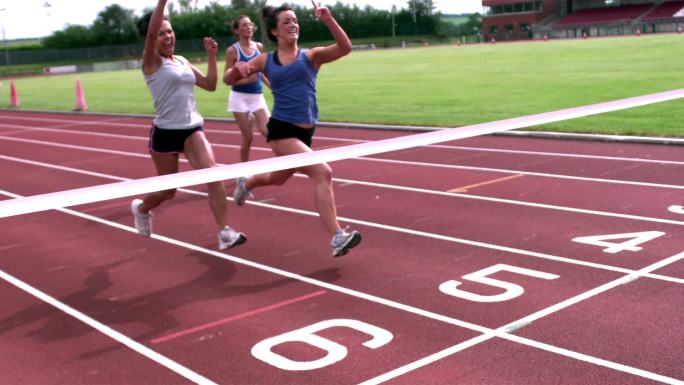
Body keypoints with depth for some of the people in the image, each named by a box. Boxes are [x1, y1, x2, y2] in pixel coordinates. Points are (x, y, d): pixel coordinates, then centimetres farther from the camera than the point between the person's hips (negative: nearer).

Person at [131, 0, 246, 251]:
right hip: (165, 133, -4)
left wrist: (211, 55, 7)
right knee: (167, 191, 10)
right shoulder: (151, 61, -7)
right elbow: (151, 31, -26)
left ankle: (224, 233, -17)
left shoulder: (182, 61, 11)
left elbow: (210, 85, 15)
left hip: (192, 129, 5)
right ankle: (141, 208, 44)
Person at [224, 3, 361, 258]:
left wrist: (328, 20, -24)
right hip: (281, 130, -4)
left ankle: (246, 183, 59)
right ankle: (337, 239, -19)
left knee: (277, 178, 24)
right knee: (323, 173, -21)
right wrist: (237, 69, -15)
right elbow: (228, 80, 8)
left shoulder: (311, 56, 4)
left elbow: (345, 48, -12)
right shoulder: (265, 61, 4)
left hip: (304, 131, 4)